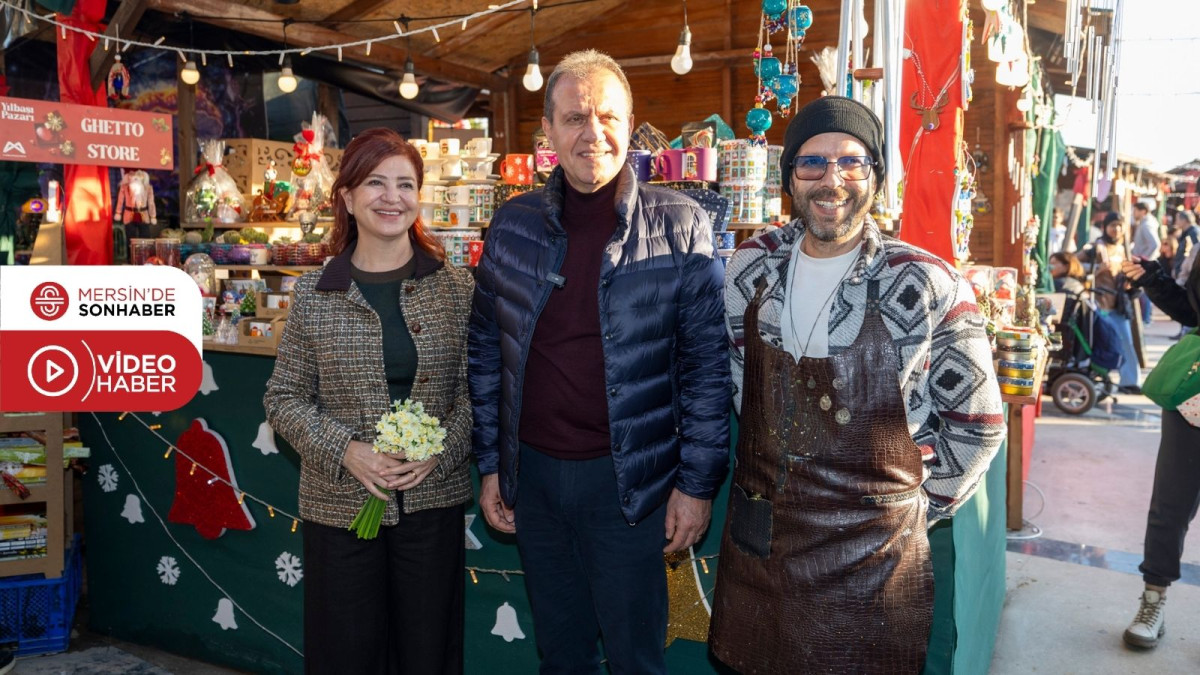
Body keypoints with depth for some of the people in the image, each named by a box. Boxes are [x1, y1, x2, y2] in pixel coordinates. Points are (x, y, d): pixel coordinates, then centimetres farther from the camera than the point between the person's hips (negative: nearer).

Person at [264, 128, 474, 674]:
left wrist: (439, 452, -13)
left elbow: (475, 389, 2)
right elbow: (284, 399, 2)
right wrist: (345, 450, -13)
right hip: (338, 505, 0)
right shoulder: (314, 295, -1)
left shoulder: (456, 288, 1)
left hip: (433, 501, 1)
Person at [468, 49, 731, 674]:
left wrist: (698, 480, -8)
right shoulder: (513, 224, 2)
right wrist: (490, 463, 7)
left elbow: (707, 361, -6)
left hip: (628, 479, -3)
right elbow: (486, 350, 8)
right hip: (531, 474, 4)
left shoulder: (679, 226, -7)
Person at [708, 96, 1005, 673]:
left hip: (871, 559, -4)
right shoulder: (751, 268, -1)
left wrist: (921, 506, 0)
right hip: (754, 541, 4)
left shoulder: (926, 286, -14)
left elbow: (978, 423, -4)